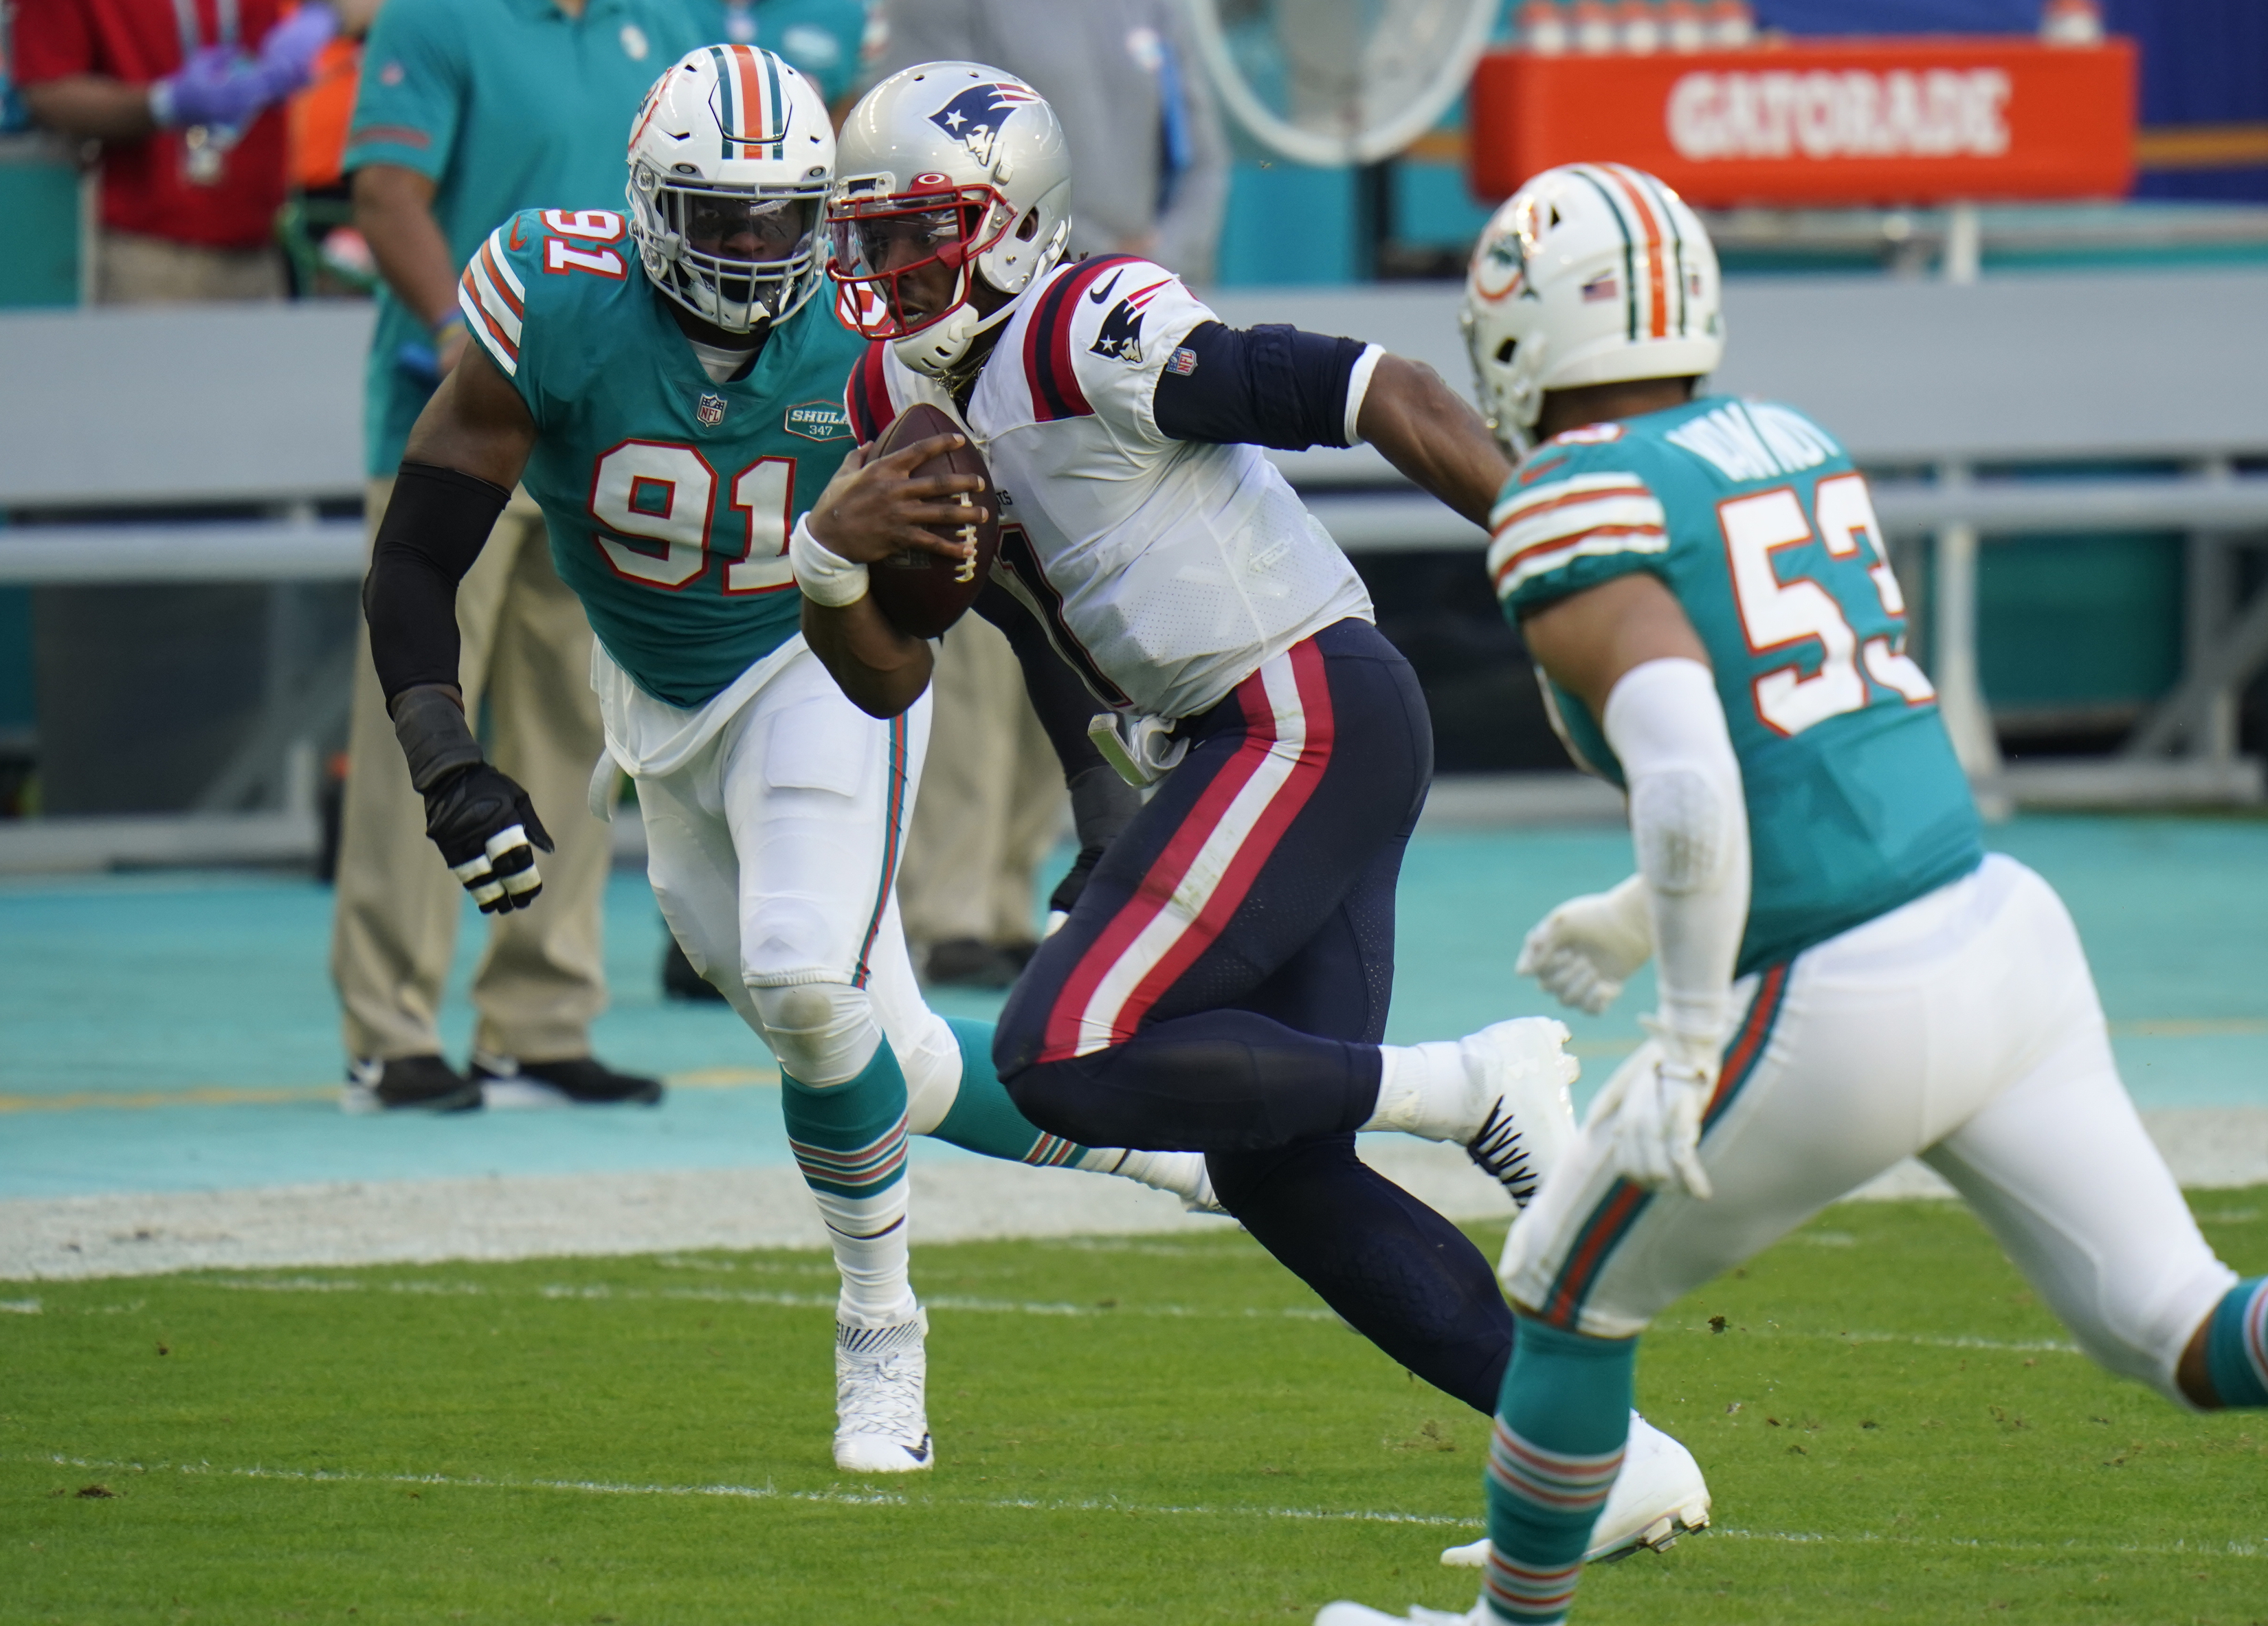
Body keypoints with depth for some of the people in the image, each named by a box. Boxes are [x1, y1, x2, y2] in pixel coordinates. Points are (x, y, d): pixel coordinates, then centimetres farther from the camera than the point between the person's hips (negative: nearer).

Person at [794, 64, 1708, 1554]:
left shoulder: (1091, 339, -14)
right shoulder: (907, 400, 15)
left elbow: (1369, 393, -18)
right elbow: (889, 678, 17)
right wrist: (831, 552, -4)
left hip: (1311, 707, -10)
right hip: (1246, 754, 10)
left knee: (1065, 1063, -18)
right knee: (1278, 1173, 6)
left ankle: (1475, 1086, -10)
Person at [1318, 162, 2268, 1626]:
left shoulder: (1577, 517, -10)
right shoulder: (1795, 449, 15)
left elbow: (1690, 780, -24)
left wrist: (1686, 1034, -14)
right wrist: (1640, 919, 33)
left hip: (1838, 1012, -7)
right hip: (2009, 934, 7)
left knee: (1570, 1296, 17)